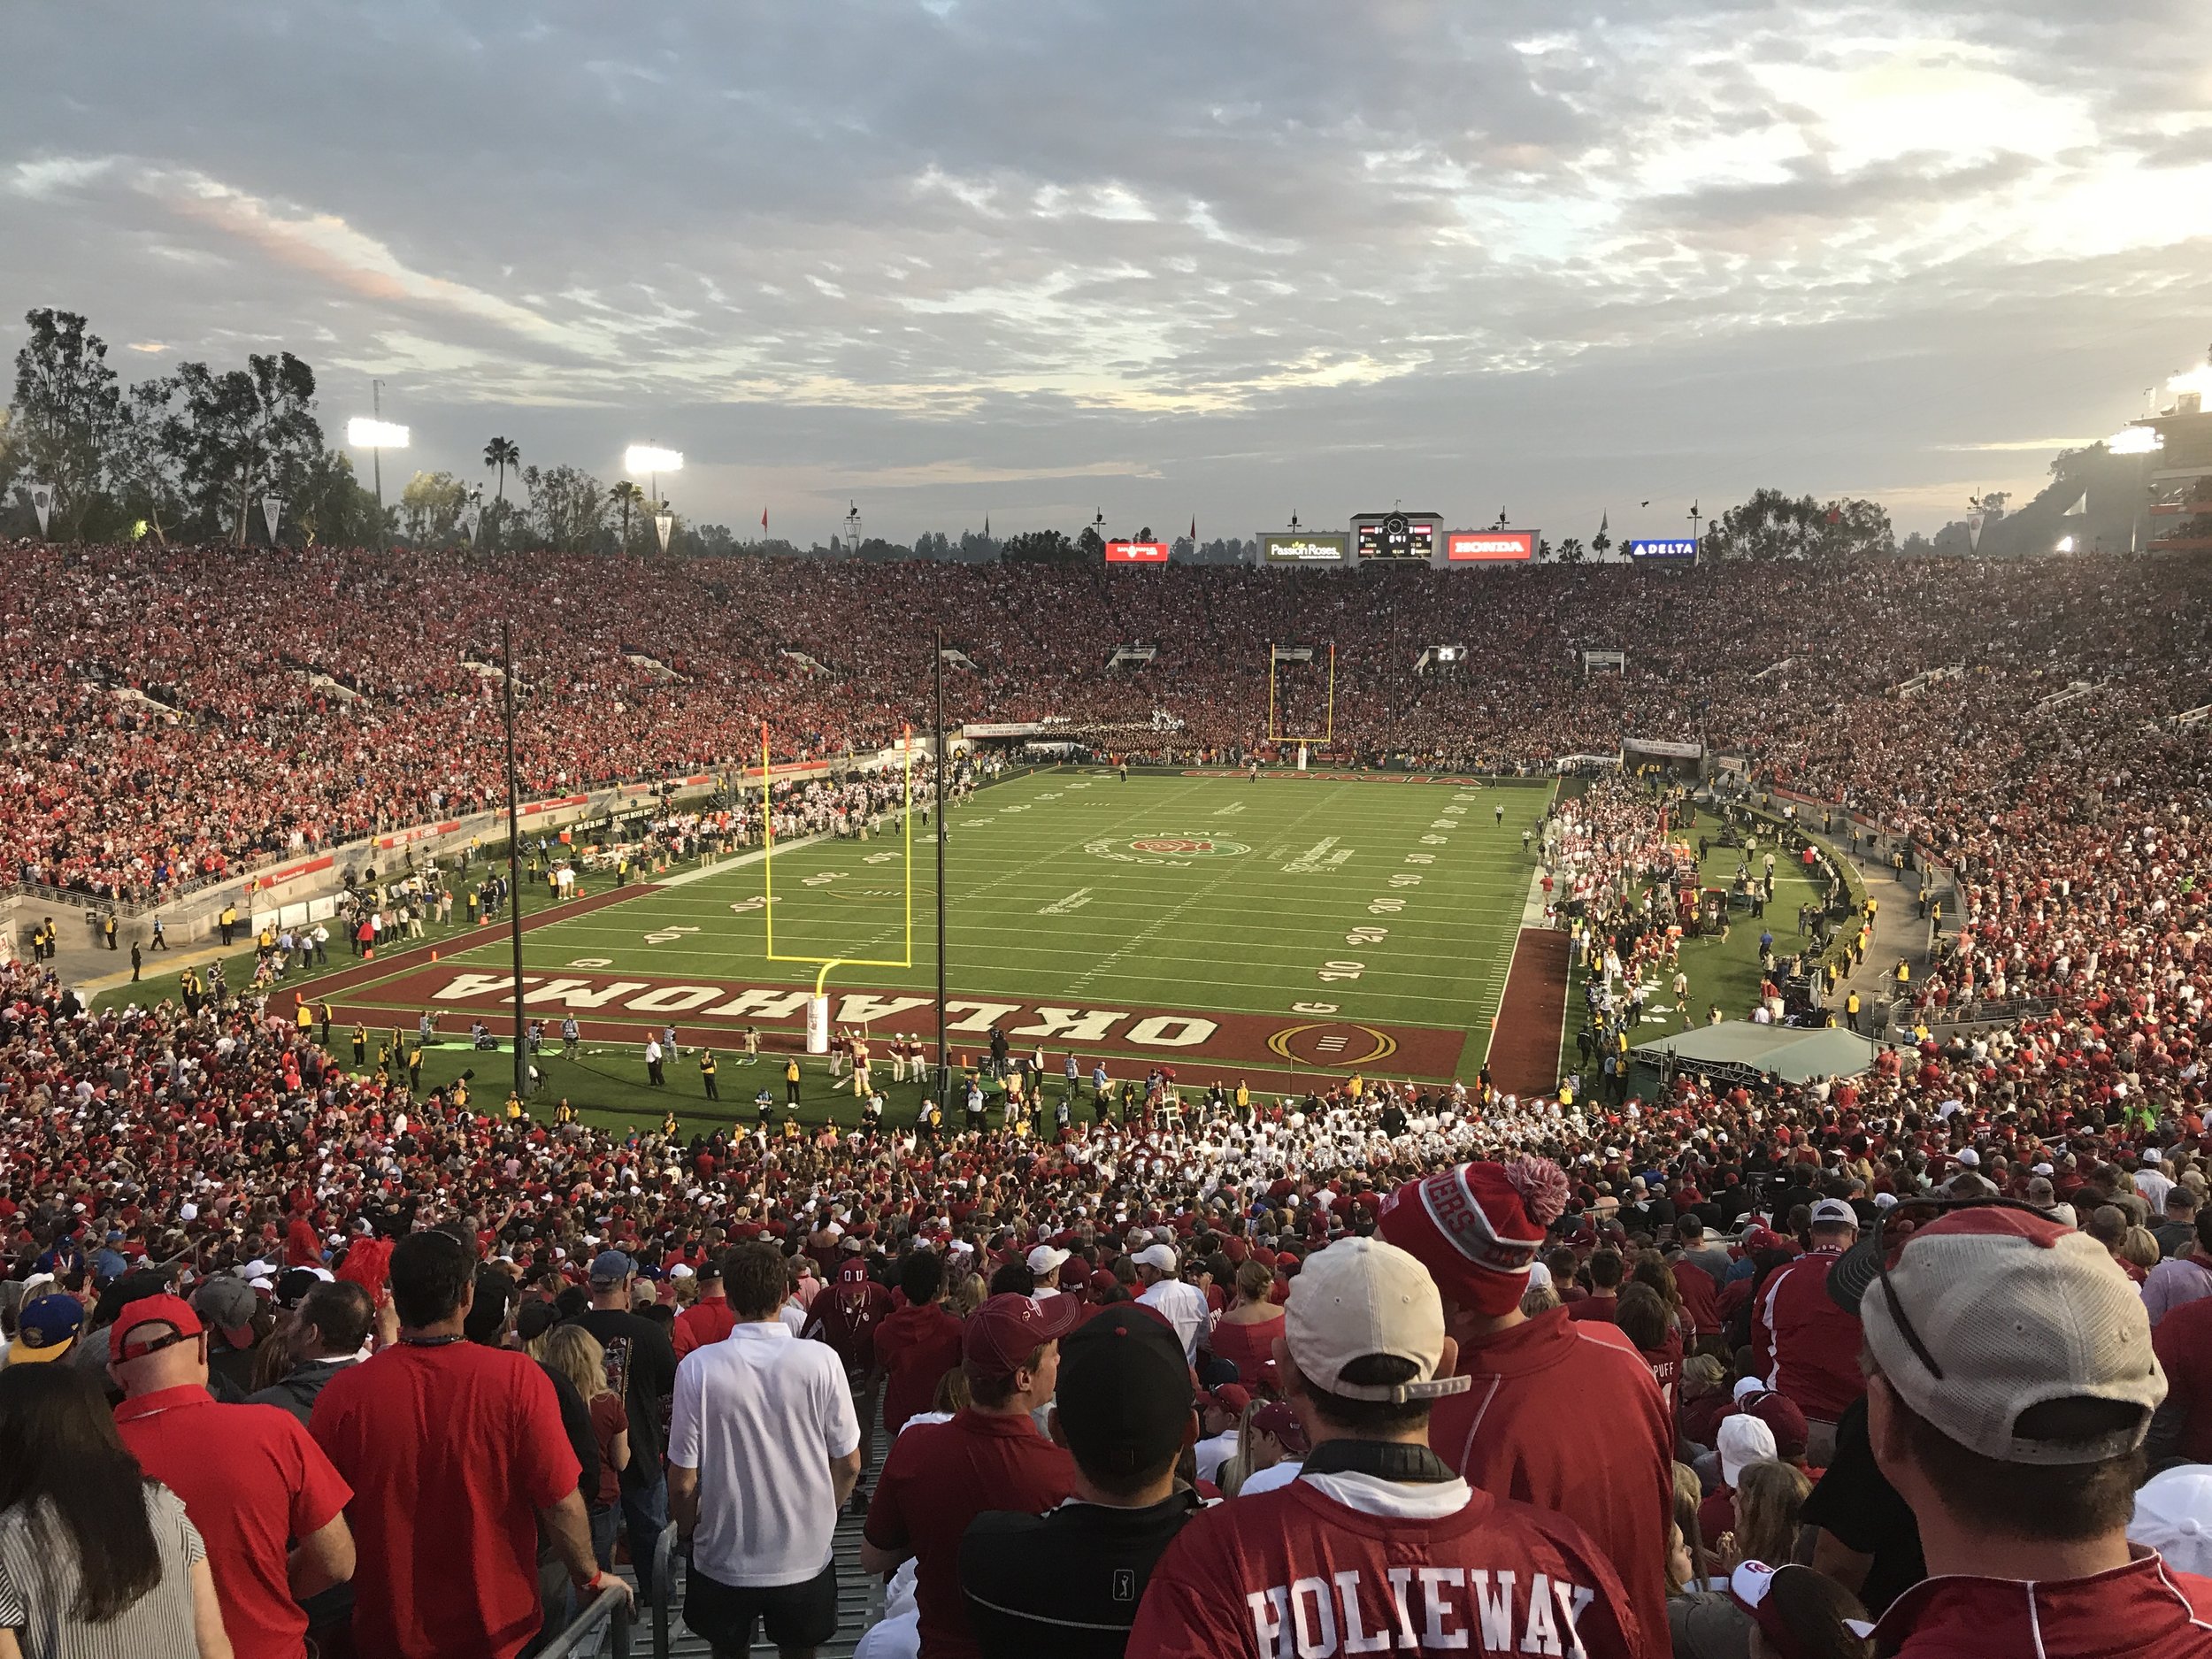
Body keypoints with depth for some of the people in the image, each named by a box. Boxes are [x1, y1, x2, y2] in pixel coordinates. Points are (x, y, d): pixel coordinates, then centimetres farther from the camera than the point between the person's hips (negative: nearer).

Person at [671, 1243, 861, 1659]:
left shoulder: (697, 1367, -16)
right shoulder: (821, 1361, -15)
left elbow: (683, 1481, -11)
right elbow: (848, 1465, -6)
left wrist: (687, 1531, 9)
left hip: (723, 1558, 0)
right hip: (805, 1557, 0)